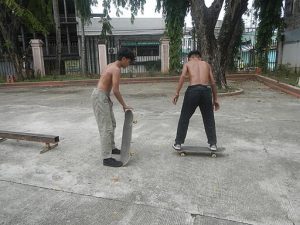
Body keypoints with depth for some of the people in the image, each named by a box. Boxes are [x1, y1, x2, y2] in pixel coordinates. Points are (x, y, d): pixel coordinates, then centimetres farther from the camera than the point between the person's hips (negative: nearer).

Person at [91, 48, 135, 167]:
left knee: (112, 123, 20)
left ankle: (111, 148, 34)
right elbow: (116, 91, -21)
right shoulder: (116, 69, -17)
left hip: (102, 96, 10)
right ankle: (107, 158, -4)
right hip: (100, 97, -10)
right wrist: (124, 105, -11)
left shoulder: (111, 65, 14)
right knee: (106, 128, -9)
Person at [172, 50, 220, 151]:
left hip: (193, 90, -2)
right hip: (206, 90, 2)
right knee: (209, 119, 16)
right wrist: (215, 99, 21)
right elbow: (213, 83, 17)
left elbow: (182, 76, -4)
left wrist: (177, 93, -6)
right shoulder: (206, 64, 24)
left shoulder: (187, 64, 17)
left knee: (184, 118, 10)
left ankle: (178, 143, 16)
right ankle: (213, 144, 21)